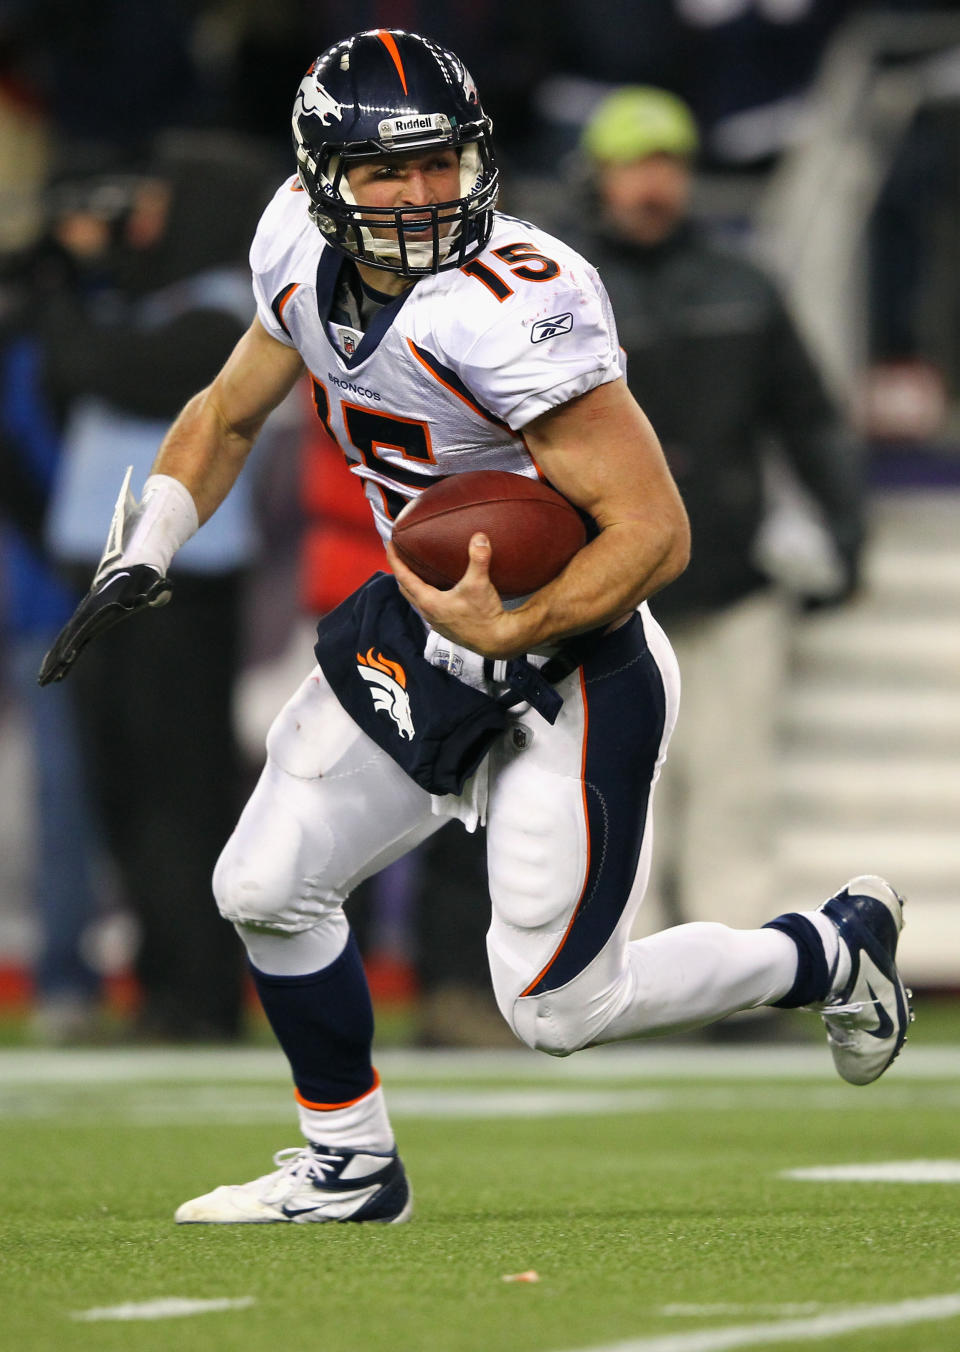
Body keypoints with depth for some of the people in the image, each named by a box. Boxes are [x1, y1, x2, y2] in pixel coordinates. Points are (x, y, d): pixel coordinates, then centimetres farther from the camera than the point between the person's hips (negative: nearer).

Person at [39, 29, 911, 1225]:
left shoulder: (512, 311, -30)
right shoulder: (303, 253, -5)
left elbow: (654, 534, -28)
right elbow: (228, 414, 15)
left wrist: (507, 637, -34)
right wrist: (137, 561, 4)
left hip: (568, 659, -7)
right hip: (422, 625, 8)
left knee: (558, 1011, -5)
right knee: (265, 892, 5)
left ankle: (831, 953, 19)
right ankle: (348, 1168, 26)